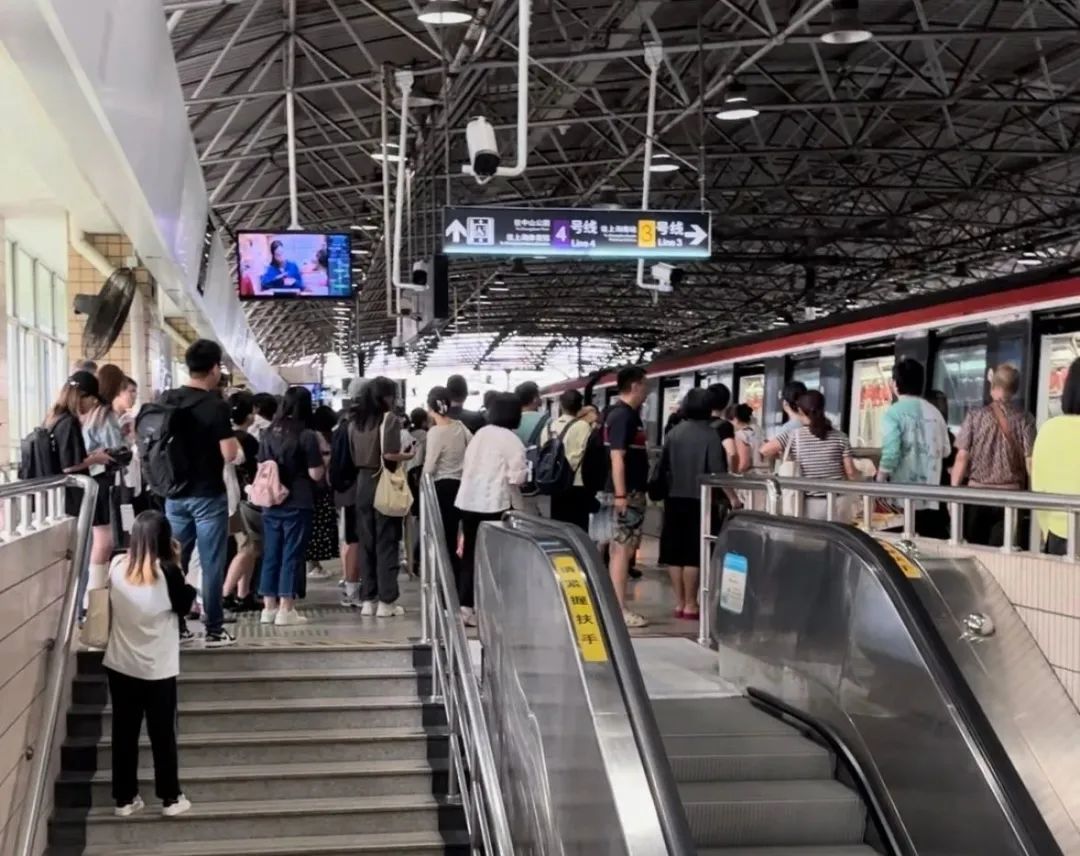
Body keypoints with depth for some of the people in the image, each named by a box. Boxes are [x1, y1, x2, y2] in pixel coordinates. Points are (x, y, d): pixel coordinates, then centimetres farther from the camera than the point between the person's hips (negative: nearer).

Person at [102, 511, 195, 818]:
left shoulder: (116, 566, -6)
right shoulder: (166, 571, -17)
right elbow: (185, 604, -2)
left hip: (120, 665, 3)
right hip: (158, 669, -3)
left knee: (124, 732, 12)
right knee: (163, 733, 9)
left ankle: (125, 799, 20)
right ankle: (171, 798, 17)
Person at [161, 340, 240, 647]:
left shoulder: (166, 401, 4)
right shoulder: (216, 406, -14)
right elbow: (230, 454, -16)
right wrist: (234, 438, 2)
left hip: (175, 494, 6)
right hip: (208, 496, -5)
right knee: (212, 565, 2)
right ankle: (214, 630, 7)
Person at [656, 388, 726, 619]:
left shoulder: (673, 433, 3)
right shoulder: (710, 435, -9)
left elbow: (663, 467, 4)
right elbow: (717, 471, -13)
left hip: (674, 499, 4)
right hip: (698, 500, -4)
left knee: (674, 552, 9)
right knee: (693, 553, 0)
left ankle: (679, 603, 14)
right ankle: (690, 605, 3)